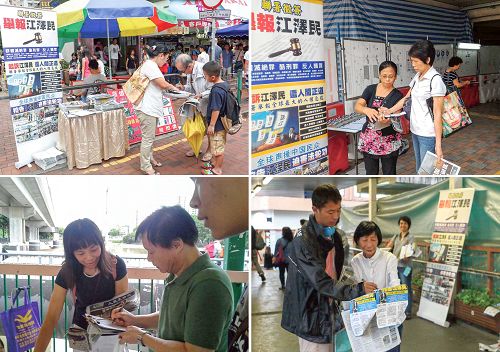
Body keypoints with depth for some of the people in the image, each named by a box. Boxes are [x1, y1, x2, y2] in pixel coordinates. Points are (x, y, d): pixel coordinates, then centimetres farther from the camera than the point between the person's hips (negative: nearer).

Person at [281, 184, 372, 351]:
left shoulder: (337, 236, 5)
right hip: (313, 314, -7)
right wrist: (357, 290, -30)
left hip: (330, 310, 8)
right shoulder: (303, 241, -21)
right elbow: (321, 283, -25)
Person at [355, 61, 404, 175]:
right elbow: (357, 106, -9)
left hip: (389, 140, -2)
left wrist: (386, 120, -37)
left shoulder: (397, 96, -4)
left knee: (389, 174, 5)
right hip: (369, 139, 2)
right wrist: (367, 110, -33)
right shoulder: (370, 89, 3)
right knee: (371, 174, 10)